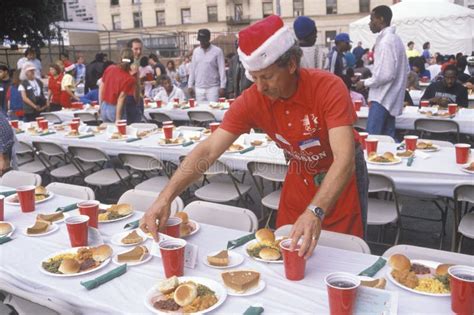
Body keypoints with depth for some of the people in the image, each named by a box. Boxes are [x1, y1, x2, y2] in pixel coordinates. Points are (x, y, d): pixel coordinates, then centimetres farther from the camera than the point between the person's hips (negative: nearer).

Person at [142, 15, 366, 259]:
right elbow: (208, 150, -22)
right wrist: (165, 197, -32)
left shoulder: (328, 88, -30)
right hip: (299, 177, 3)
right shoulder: (252, 100, -20)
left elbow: (344, 159, -38)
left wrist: (315, 212, -52)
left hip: (340, 178, -3)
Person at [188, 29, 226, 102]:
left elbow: (222, 70, -5)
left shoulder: (217, 51, -3)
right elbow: (192, 69, 12)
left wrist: (222, 86, -11)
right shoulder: (195, 51, 9)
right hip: (198, 88, 4)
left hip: (213, 87, -3)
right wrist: (190, 85, 7)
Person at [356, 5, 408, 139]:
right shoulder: (395, 39, 15)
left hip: (382, 98, -10)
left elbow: (386, 74, -22)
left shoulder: (385, 42, -17)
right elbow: (405, 69, 20)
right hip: (390, 98, 10)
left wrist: (365, 83, -9)